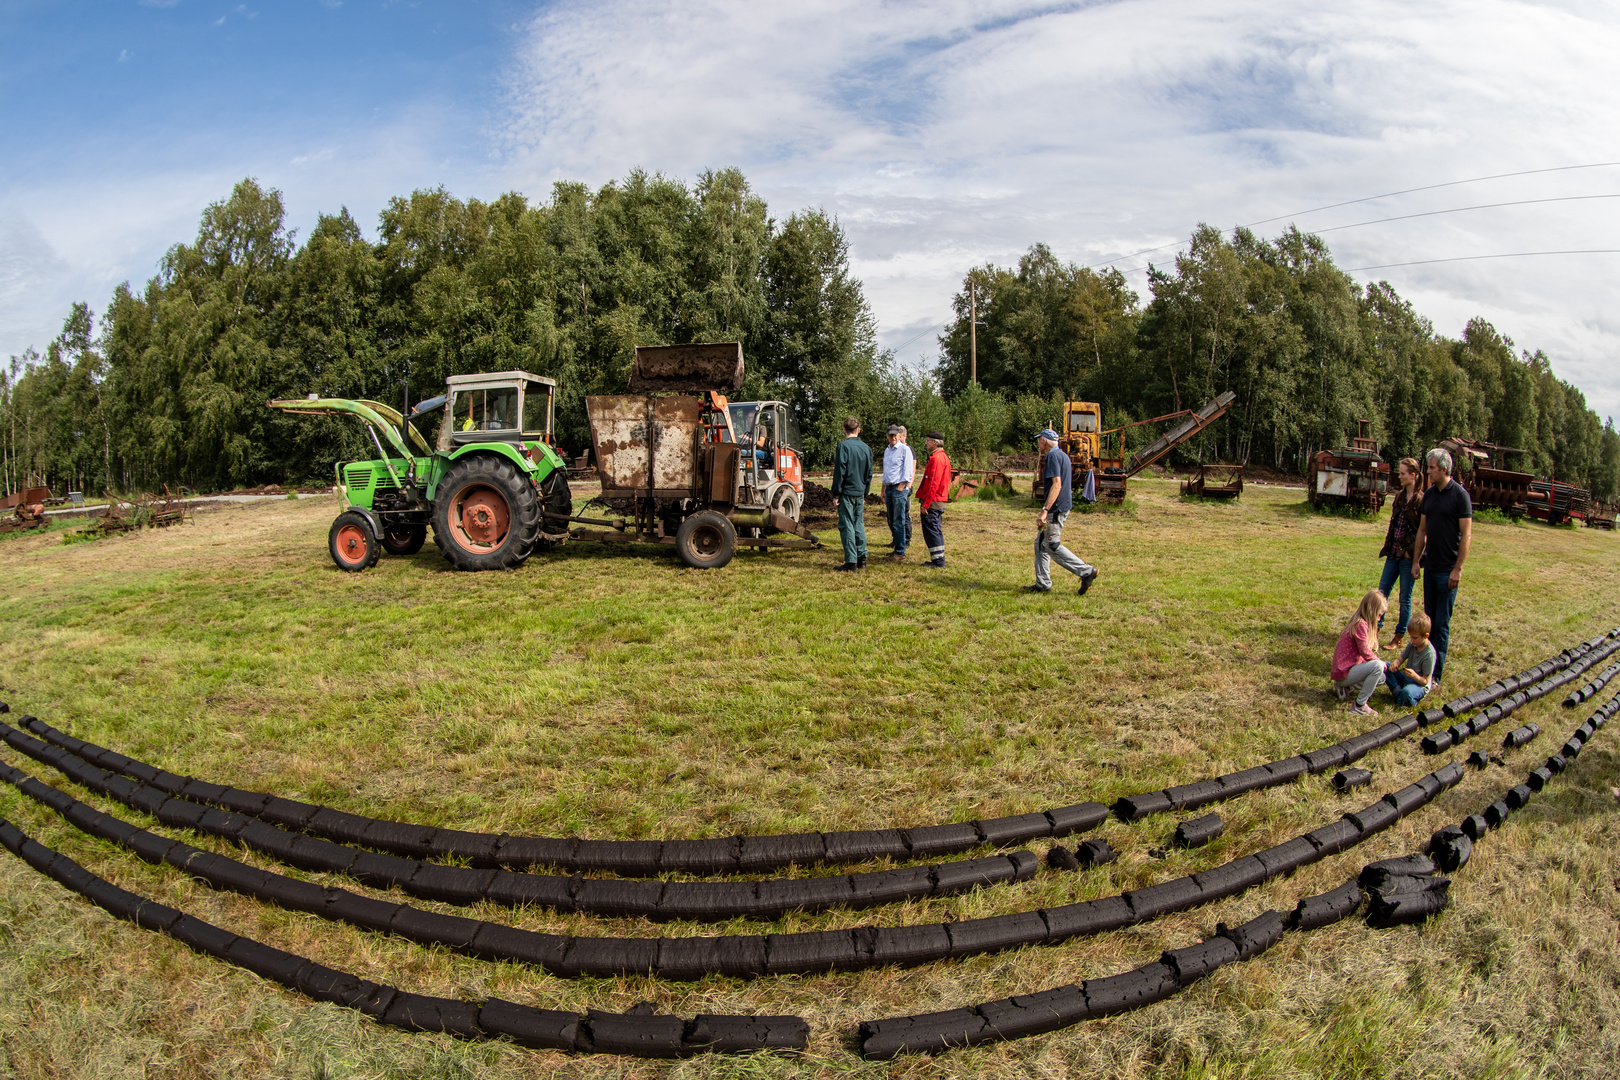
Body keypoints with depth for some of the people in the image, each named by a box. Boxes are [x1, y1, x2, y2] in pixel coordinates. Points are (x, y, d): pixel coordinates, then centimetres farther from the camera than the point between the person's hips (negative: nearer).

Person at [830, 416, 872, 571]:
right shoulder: (866, 448, 8)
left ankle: (851, 561, -3)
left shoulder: (844, 446, -10)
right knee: (859, 525, 13)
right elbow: (869, 473, 15)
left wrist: (836, 492, -6)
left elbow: (839, 471, -12)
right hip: (860, 493, 6)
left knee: (847, 526, -2)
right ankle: (862, 559, 15)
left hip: (847, 492, -6)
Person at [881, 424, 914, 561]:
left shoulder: (905, 449, -6)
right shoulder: (887, 451, 18)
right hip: (889, 488, 8)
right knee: (892, 522, 9)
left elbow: (908, 472, -10)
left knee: (899, 522, -8)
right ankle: (896, 543, 16)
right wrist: (884, 490, 20)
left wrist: (901, 488, -15)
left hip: (900, 488, -8)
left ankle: (900, 553, -6)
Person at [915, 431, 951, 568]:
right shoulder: (943, 457, 17)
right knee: (936, 530, 15)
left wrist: (926, 504, -22)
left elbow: (933, 484, -23)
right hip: (938, 501, 10)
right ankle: (939, 560, 20)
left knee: (931, 530, -5)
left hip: (932, 501, -10)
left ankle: (938, 560, -3)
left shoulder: (937, 458, -17)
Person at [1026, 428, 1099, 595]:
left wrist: (1045, 510, -28)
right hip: (1063, 506, 11)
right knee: (1040, 544, 13)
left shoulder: (1053, 456, -15)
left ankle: (1086, 571, -6)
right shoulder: (1062, 455, 17)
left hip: (1056, 509, -11)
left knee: (1052, 546, -7)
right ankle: (1043, 584, 15)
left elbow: (1056, 484, -25)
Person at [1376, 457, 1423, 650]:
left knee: (1405, 597, 4)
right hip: (1394, 553, 7)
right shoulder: (1399, 497, 10)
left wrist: (1412, 550, -16)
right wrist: (1387, 547, 12)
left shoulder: (1421, 500, -11)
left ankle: (1399, 638, 12)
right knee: (1382, 591, 9)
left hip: (1408, 555, -7)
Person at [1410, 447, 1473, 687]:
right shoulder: (1429, 494, 9)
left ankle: (1436, 675, 2)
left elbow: (1466, 534, -12)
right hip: (1430, 566, 6)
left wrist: (1458, 569, -15)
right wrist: (1416, 560, 13)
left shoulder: (1460, 496, -11)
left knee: (1442, 624, -2)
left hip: (1447, 570, -6)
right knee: (1429, 620, 11)